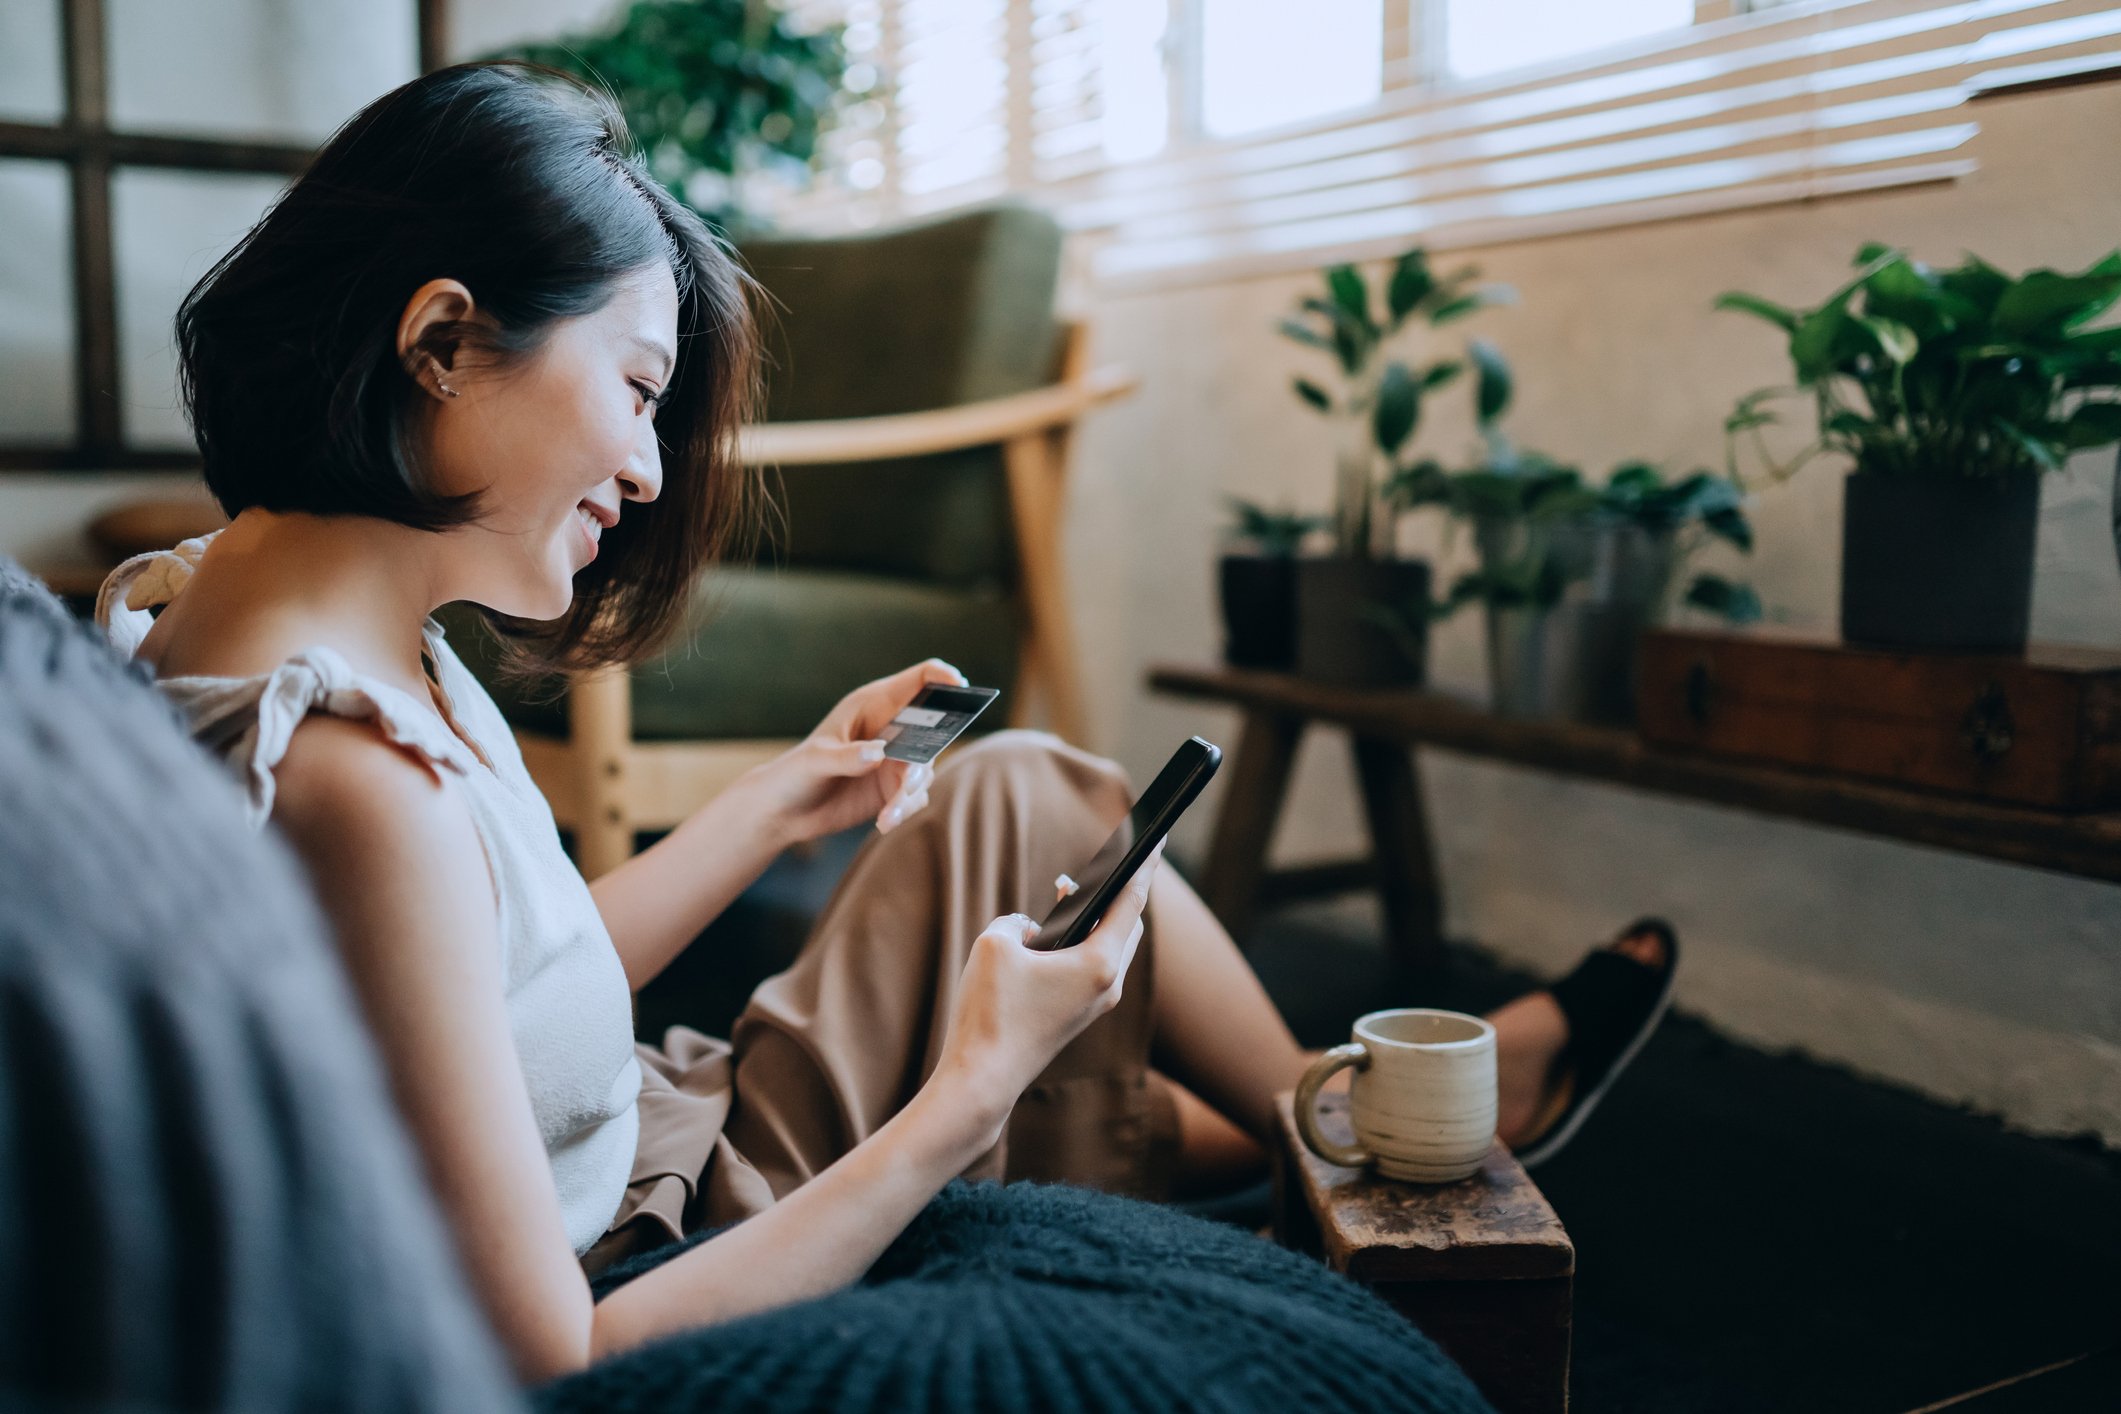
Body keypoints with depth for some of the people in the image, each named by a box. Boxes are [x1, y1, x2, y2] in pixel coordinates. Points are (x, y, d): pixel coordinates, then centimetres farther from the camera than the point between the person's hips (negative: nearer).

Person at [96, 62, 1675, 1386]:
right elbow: (552, 1366, -30)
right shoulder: (359, 781, -33)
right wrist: (972, 1094, -25)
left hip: (644, 1188, 9)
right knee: (1018, 800, -3)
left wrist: (786, 796, 9)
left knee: (1010, 791, 12)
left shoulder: (202, 602, -3)